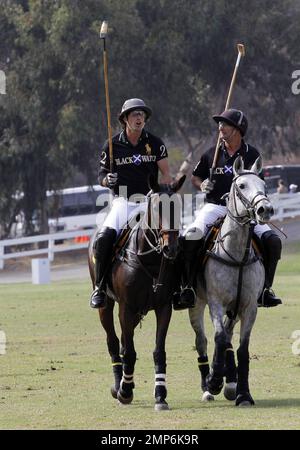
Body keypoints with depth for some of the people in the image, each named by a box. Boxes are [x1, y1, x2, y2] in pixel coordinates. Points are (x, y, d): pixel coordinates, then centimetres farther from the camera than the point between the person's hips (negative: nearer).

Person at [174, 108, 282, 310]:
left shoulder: (252, 155, 3)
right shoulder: (212, 154, 6)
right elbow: (195, 177, 19)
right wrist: (202, 185, -4)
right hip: (215, 207, 0)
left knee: (272, 240, -18)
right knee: (190, 236, -26)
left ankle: (265, 288, -3)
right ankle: (187, 287, -16)